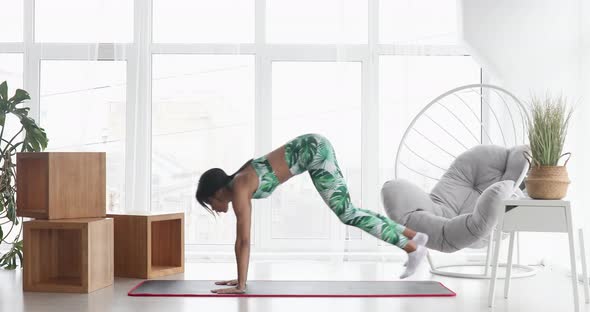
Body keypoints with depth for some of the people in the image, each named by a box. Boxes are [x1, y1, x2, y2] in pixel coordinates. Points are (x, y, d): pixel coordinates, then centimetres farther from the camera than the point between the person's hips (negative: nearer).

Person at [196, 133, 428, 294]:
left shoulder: (239, 190, -12)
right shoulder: (236, 183, 12)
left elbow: (243, 240, -15)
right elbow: (242, 238, 18)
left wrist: (241, 285, -11)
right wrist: (241, 278, 18)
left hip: (313, 150, -8)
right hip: (312, 148, 8)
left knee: (346, 213, -8)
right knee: (348, 212, 12)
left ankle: (412, 248, -5)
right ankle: (414, 236, 16)